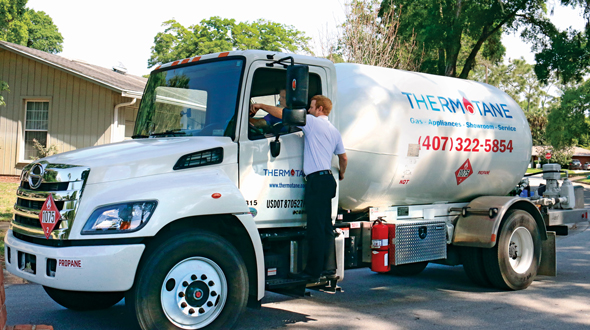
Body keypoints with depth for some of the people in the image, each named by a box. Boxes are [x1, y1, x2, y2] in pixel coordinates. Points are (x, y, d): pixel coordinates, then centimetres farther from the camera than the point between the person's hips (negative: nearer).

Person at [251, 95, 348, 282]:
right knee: (326, 227, 11)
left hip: (317, 179, -9)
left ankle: (313, 272, -7)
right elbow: (343, 158, 24)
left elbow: (282, 114, -6)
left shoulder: (312, 121, -4)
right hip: (328, 179, 9)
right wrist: (341, 174, 42)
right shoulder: (334, 131, 19)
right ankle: (327, 268, 15)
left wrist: (261, 106, 8)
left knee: (315, 227, -8)